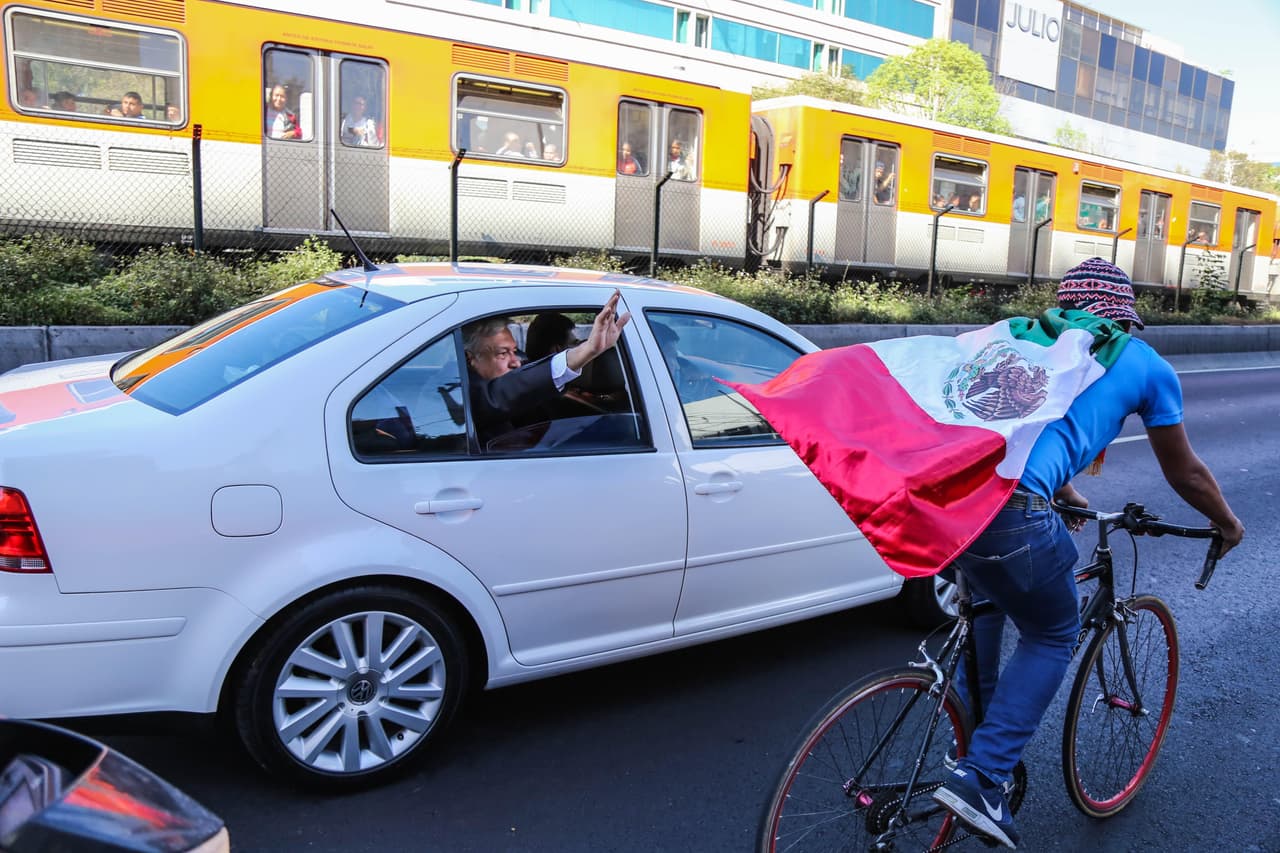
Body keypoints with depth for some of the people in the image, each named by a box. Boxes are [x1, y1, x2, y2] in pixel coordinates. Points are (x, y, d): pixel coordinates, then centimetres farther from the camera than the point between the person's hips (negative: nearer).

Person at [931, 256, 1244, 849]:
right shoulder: (1146, 364, 17)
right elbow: (1184, 473, 30)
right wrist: (1228, 523, 49)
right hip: (1011, 508, -5)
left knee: (986, 600, 33)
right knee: (1052, 638, 19)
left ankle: (973, 739, 39)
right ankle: (981, 777, 10)